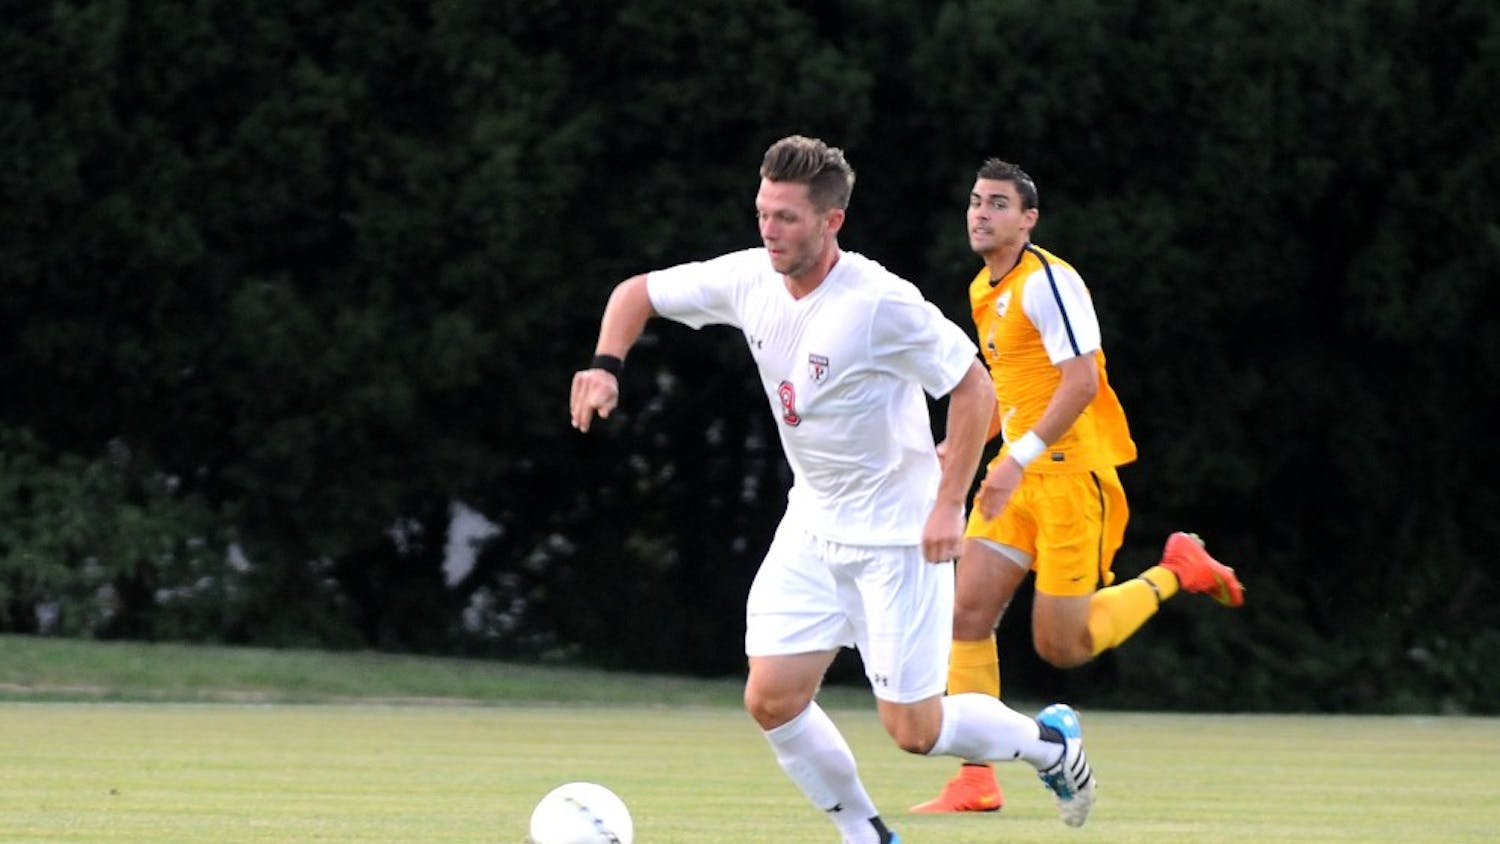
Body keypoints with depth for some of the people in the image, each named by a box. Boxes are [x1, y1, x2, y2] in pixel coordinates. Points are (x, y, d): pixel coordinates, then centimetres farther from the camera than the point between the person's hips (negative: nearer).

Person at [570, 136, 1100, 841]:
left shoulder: (881, 304, -23)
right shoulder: (750, 280, -6)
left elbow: (973, 386, -15)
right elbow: (638, 292, 8)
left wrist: (949, 503, -18)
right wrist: (605, 366, -10)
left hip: (899, 536, -6)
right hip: (812, 526, 6)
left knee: (913, 730, -3)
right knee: (771, 700, -5)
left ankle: (1050, 742, 26)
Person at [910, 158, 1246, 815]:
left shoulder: (1046, 282, -14)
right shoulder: (984, 292, 14)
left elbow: (1081, 381, -22)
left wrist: (1020, 456, -27)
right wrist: (963, 444, 18)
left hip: (1071, 471, -8)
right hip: (1020, 475, 8)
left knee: (1061, 646, -6)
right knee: (968, 613, -5)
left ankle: (1175, 573, 16)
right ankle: (976, 780, -2)